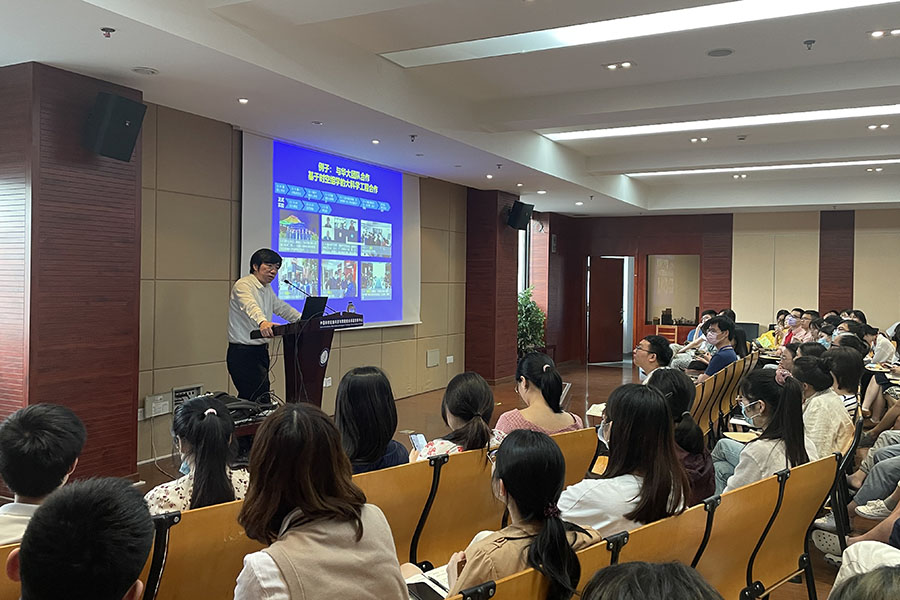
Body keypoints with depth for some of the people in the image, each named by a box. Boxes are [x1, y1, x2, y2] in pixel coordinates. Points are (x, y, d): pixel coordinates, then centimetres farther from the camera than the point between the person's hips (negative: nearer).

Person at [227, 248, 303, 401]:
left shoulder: (267, 288, 15)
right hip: (243, 353, -9)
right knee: (261, 401, -14)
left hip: (260, 351, 9)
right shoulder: (243, 285, -15)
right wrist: (262, 322, -56)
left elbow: (281, 307, 28)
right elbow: (250, 306, -36)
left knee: (248, 399, 12)